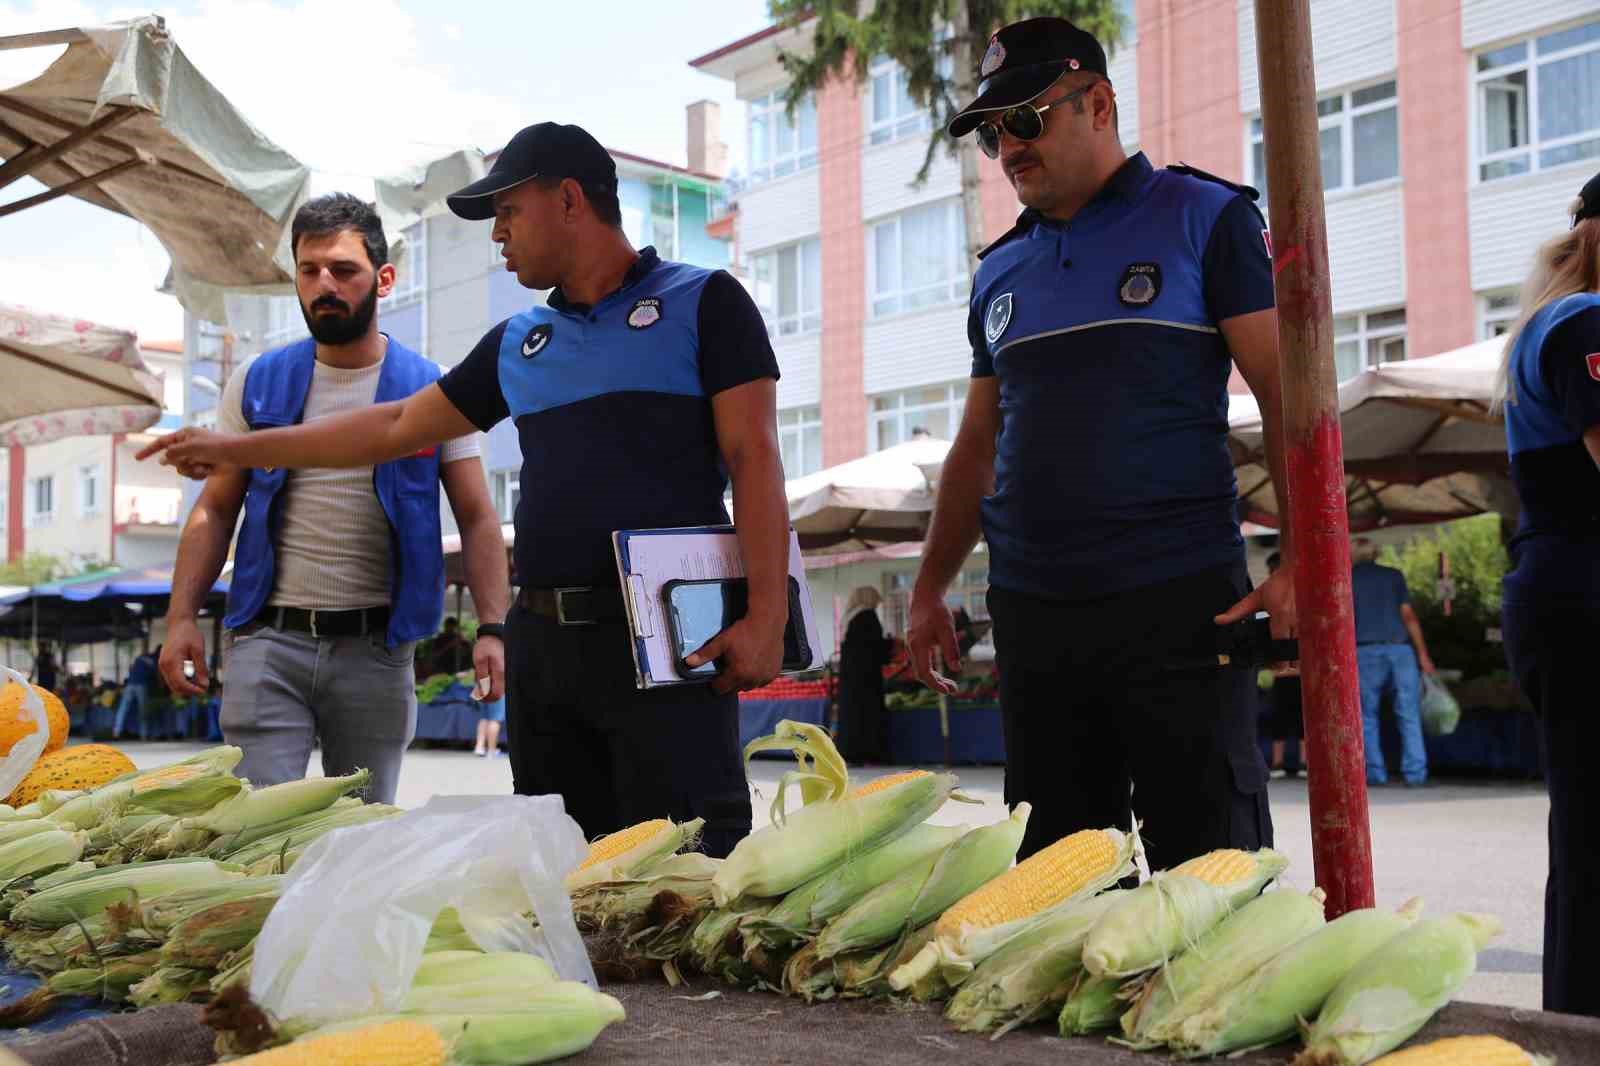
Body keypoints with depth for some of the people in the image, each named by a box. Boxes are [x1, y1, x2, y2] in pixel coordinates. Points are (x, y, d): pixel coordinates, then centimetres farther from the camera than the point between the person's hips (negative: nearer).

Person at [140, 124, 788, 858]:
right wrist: (233, 449, 27)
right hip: (543, 640, 6)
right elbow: (397, 427, 26)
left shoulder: (702, 303, 2)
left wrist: (766, 614, -15)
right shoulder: (519, 342, 20)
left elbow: (753, 455, -5)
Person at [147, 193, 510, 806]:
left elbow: (477, 519, 1)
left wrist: (492, 628, -12)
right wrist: (181, 618, -3)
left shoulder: (430, 392, 2)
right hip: (269, 640, 0)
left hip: (377, 647, 0)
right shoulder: (257, 384, 7)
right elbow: (215, 510, 9)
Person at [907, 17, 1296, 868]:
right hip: (1032, 613, 5)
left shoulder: (1203, 219, 2)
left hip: (1179, 603, -5)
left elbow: (1287, 392, -4)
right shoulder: (1001, 271, 17)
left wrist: (1303, 563, -16)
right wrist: (929, 591, 17)